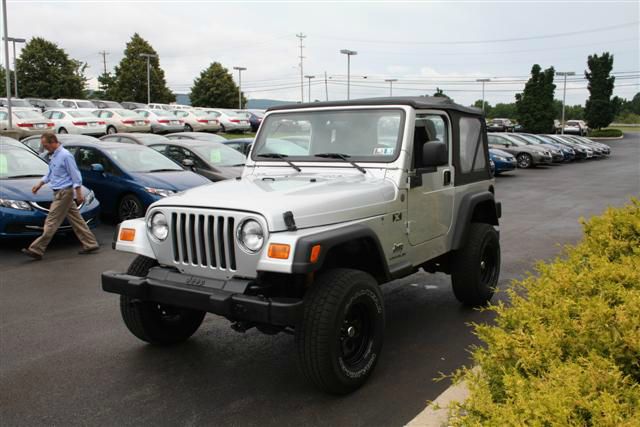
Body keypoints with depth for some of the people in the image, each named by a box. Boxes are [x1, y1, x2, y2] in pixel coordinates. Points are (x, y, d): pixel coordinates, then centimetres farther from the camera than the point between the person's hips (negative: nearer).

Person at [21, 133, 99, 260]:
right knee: (76, 220, 10)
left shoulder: (65, 155, -16)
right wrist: (40, 184, 25)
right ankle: (90, 244, 14)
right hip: (60, 193, 10)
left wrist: (79, 193, -17)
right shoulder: (54, 156, 14)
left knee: (51, 222, -6)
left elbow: (75, 175, -16)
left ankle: (36, 250, -3)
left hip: (64, 193, -10)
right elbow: (50, 173, 28)